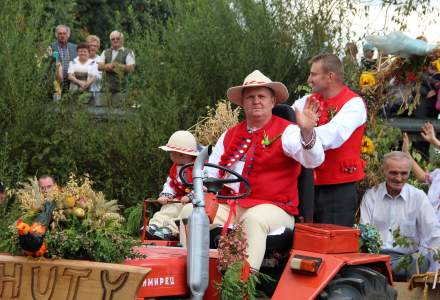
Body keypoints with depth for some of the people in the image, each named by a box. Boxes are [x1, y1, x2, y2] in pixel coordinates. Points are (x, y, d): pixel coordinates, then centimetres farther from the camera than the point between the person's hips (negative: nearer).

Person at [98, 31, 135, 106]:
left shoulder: (128, 52, 4)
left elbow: (131, 68, -7)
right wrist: (107, 66, -13)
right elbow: (100, 66, 8)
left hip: (120, 88, -4)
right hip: (106, 86, 4)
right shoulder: (106, 52, 19)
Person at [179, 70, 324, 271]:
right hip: (230, 206, 6)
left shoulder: (286, 132, 0)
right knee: (190, 211, -13)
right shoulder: (229, 136, 20)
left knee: (253, 219, -38)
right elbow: (210, 173, 23)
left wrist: (307, 132, -37)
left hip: (272, 208, -6)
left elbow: (314, 160, -16)